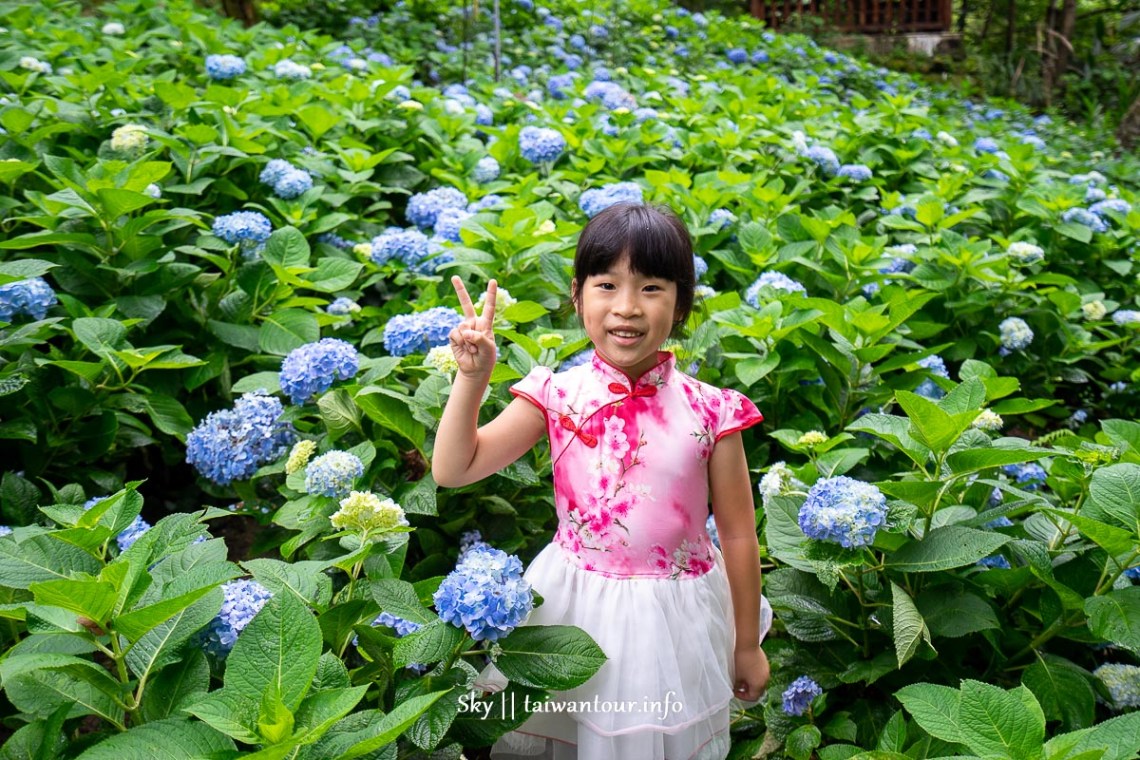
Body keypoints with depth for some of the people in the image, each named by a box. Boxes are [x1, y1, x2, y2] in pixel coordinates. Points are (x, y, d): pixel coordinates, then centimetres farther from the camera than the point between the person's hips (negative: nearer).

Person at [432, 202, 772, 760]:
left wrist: (747, 644, 5)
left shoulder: (710, 412, -13)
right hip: (573, 608, 1)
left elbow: (738, 535, -3)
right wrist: (472, 377, -22)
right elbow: (452, 470, -10)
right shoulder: (556, 397, -10)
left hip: (673, 618, -1)